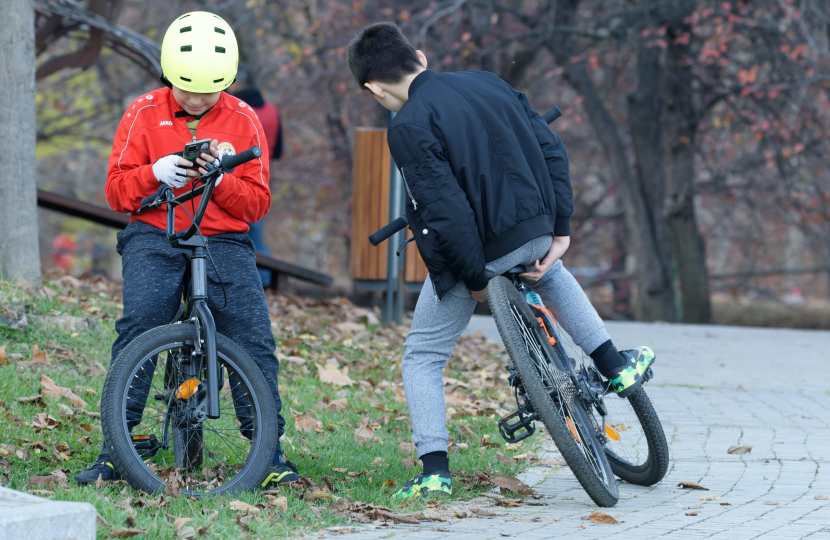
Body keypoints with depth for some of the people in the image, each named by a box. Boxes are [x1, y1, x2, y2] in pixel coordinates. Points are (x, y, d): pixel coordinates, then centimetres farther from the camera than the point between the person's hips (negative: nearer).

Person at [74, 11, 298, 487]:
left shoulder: (243, 121, 6)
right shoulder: (144, 114, 6)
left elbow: (257, 203, 4)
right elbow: (117, 191, 5)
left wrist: (220, 178, -16)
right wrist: (155, 173, -16)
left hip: (224, 241, 1)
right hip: (154, 237, -1)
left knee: (254, 336, -17)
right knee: (139, 326, -23)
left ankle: (269, 451, -9)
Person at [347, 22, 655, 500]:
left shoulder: (409, 128, -15)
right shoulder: (486, 83, 6)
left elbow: (446, 209, -21)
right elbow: (552, 148, 6)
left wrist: (474, 276, -10)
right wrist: (560, 229, 8)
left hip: (476, 249, -6)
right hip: (535, 234, 6)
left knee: (422, 357, 13)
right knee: (551, 273, 41)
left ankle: (435, 470, 5)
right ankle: (616, 365, 35)